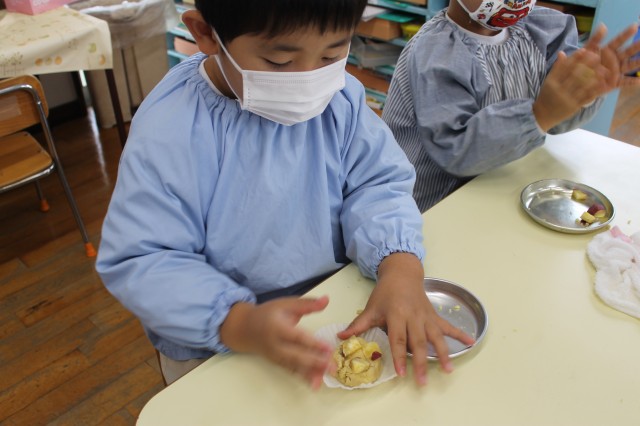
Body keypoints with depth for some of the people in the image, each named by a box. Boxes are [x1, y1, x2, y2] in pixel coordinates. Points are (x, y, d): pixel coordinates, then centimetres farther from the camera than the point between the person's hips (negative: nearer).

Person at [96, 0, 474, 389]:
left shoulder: (339, 95, -10)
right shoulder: (168, 133, -22)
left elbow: (377, 184, -10)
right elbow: (139, 263, -22)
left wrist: (401, 267, -30)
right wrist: (239, 322, -38)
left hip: (336, 307, 4)